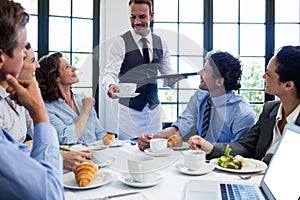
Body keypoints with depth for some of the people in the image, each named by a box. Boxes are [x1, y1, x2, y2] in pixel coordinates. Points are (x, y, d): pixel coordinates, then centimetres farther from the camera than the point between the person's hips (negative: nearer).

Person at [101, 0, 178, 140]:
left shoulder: (161, 44, 8)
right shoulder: (120, 43, -6)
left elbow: (167, 74, 12)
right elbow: (110, 72, -15)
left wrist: (175, 77, -10)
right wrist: (110, 86, -37)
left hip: (154, 109, 4)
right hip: (129, 110, -4)